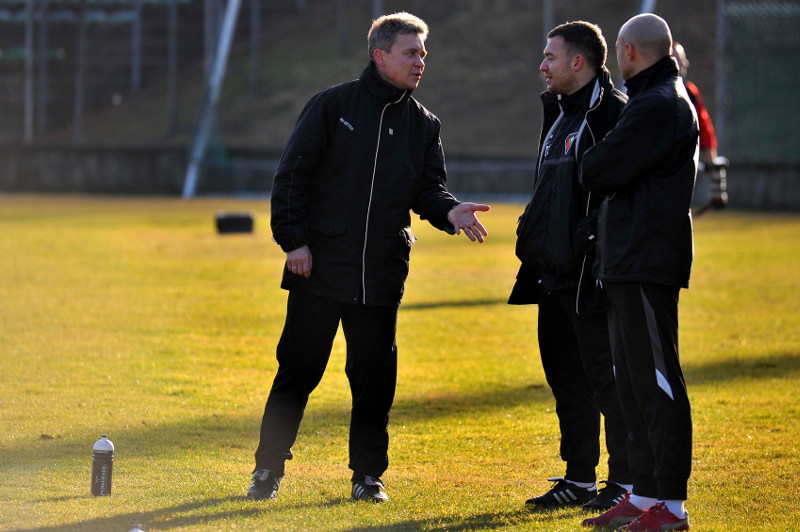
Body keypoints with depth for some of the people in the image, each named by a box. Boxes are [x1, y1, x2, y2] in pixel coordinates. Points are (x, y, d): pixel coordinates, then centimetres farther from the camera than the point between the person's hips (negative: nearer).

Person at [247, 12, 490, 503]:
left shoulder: (424, 125, 10)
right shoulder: (333, 106, -2)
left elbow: (428, 188, 5)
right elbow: (293, 175, -2)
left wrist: (449, 210, -17)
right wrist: (294, 240, -9)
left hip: (381, 276, 3)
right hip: (319, 269, -3)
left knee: (376, 377, 5)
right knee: (298, 371, 1)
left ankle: (369, 474, 16)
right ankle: (269, 470, 13)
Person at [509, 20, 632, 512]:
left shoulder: (614, 113, -12)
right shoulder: (559, 114, 18)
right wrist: (533, 243, 21)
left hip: (592, 274, -10)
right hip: (556, 275, 10)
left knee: (606, 376, -5)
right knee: (567, 378, 13)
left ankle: (626, 482, 2)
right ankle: (580, 480, 20)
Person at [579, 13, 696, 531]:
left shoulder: (658, 107, -14)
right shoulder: (663, 100, 20)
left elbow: (600, 171, -15)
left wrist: (588, 163, 4)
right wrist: (601, 168, 2)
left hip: (648, 261, -11)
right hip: (630, 259, 11)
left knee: (656, 380, -9)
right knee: (634, 380, 14)